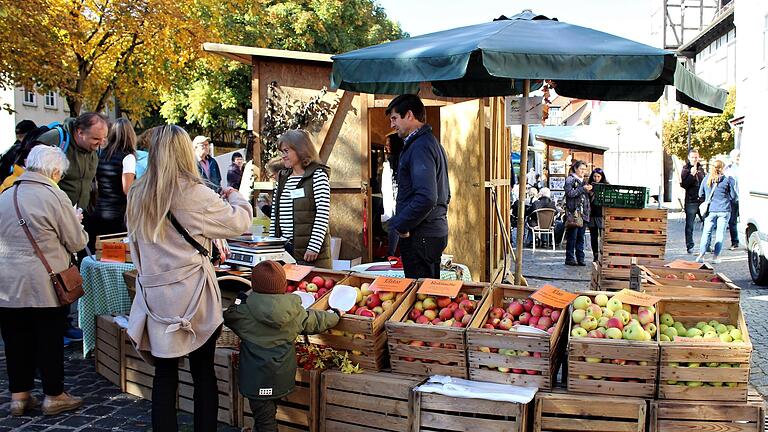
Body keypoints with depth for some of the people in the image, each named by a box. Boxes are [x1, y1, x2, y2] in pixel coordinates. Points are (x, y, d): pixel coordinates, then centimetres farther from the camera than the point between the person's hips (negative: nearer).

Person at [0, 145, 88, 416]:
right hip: (43, 284, -5)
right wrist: (75, 223, 14)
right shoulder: (55, 196, -11)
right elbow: (77, 243, -7)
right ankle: (53, 396, 15)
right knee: (49, 340, 6)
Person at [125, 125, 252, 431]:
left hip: (154, 295, 5)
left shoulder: (136, 196, 4)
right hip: (191, 295, -4)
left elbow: (137, 246, 15)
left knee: (164, 373, 10)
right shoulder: (193, 193, -13)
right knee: (203, 371, 9)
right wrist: (234, 197, 12)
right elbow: (240, 222, -6)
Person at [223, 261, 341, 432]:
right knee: (269, 411, 25)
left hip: (257, 378, -4)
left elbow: (228, 317, 5)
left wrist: (239, 302, 21)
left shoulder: (243, 312, -15)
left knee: (264, 418, 3)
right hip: (283, 377, 4)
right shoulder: (295, 312, -5)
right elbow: (316, 322, 10)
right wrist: (336, 315, 28)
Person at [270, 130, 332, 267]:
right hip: (283, 247, 6)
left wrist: (314, 247, -17)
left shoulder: (318, 175, -5)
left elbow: (323, 214, -12)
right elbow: (274, 214, 18)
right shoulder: (282, 177, 15)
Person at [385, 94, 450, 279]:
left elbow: (426, 197, -27)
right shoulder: (433, 142, 17)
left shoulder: (420, 147, -16)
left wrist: (401, 225, -15)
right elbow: (445, 195, 23)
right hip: (436, 231, 11)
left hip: (420, 236, -11)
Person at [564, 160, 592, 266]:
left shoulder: (583, 181, 22)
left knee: (581, 237, 7)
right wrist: (583, 189, -14)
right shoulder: (570, 179, 0)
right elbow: (570, 193, -14)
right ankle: (570, 258, -1)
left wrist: (588, 190, 10)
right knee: (572, 237, -6)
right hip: (574, 212, -7)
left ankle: (580, 258, 9)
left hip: (583, 213, 7)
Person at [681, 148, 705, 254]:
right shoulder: (685, 170, -2)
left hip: (702, 200, 5)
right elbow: (683, 185, -11)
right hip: (691, 201, -4)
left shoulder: (701, 169, 13)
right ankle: (689, 246, 6)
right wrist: (692, 175, -21)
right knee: (689, 225, 0)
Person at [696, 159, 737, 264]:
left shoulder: (706, 179, 4)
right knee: (720, 233, 5)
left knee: (706, 232, 8)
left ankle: (701, 255, 1)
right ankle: (715, 256, 5)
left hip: (711, 210, 2)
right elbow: (734, 196, 0)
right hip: (724, 210, -2)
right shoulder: (728, 180, -5)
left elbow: (701, 195, 13)